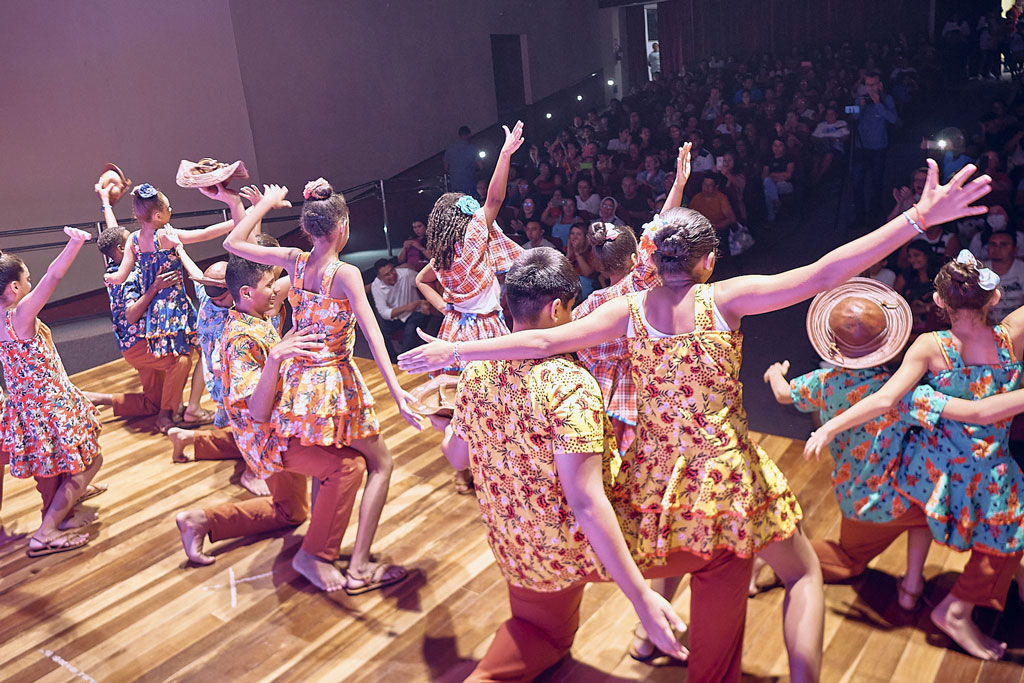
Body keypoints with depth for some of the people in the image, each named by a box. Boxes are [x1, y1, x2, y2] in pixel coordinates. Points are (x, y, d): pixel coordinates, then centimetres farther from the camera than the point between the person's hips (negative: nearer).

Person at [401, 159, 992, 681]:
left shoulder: (628, 310, -6)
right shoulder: (724, 299, -14)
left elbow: (543, 341, -12)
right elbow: (822, 274, -20)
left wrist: (454, 351, -6)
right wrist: (919, 218, -18)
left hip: (657, 471, 3)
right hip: (727, 471, -3)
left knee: (673, 549, 34)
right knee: (804, 572, 16)